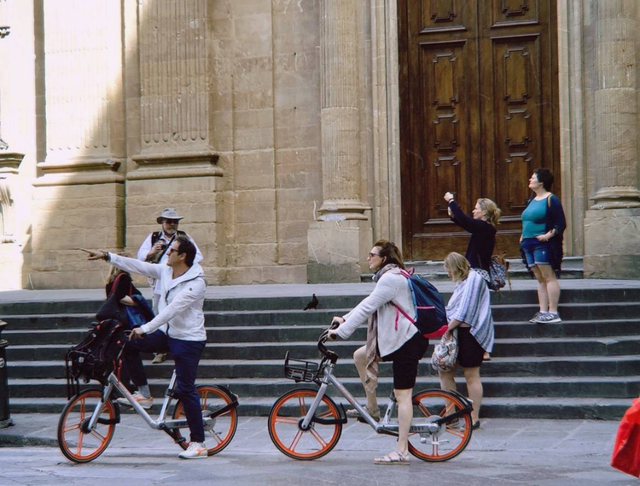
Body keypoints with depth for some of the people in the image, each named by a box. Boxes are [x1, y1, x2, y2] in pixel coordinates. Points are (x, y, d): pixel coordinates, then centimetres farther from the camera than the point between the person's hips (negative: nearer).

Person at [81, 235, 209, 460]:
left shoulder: (195, 282, -22)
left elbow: (173, 308, -29)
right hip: (169, 334, 8)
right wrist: (107, 256, 1)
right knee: (128, 344, -2)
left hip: (189, 340, -8)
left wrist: (145, 328, -34)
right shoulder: (165, 271, 2)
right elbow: (137, 266, 5)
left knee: (185, 389, -8)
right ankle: (144, 394, 7)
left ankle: (198, 444, 0)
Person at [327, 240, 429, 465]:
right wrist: (345, 319, 14)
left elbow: (367, 308, -20)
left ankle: (402, 451, -7)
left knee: (402, 395, -9)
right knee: (360, 355, 15)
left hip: (407, 341, -10)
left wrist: (341, 332, -18)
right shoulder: (389, 277, 17)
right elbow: (369, 306, 21)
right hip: (395, 339, 10)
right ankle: (372, 408, 21)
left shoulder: (391, 278, -16)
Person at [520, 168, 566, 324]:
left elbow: (561, 224, -11)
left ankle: (553, 313, -11)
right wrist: (523, 236, 11)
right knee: (540, 279, 8)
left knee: (549, 277, -9)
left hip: (544, 244, -9)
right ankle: (543, 311, 8)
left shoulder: (551, 200, -7)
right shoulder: (532, 201, 18)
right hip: (529, 244, 9)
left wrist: (549, 235, -23)